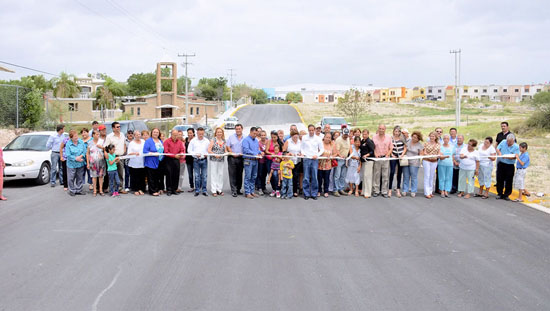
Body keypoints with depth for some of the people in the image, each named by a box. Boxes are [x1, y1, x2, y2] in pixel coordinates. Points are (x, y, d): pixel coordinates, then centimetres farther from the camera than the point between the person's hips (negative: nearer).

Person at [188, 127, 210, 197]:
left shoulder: (207, 141, 6)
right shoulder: (193, 141, 3)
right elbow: (189, 150, 4)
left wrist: (207, 154, -9)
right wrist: (195, 154, -11)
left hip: (204, 160, 1)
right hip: (196, 160, -1)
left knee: (204, 176, 1)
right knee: (197, 176, 1)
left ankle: (204, 190, 8)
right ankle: (197, 190, 8)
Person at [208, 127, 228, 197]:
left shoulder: (224, 141, 11)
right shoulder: (213, 140, -2)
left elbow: (225, 150, 16)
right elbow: (209, 150, -7)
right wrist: (215, 155, -18)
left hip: (221, 160, 4)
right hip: (214, 160, -4)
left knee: (220, 174, 6)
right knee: (214, 174, -3)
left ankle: (219, 190, 14)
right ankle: (214, 190, 1)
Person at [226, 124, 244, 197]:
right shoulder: (231, 137, 6)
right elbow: (228, 147, 2)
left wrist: (243, 153, -11)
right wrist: (233, 154, -10)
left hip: (240, 158, 2)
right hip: (232, 158, -2)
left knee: (239, 175, 7)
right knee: (232, 174, -5)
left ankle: (238, 189, 17)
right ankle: (233, 191, -5)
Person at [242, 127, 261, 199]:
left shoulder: (256, 140, 18)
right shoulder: (246, 140, -6)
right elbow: (246, 150, -17)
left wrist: (260, 152, 1)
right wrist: (255, 154, -19)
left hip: (255, 160, 8)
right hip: (248, 160, -8)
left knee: (254, 177, 11)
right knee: (248, 177, -6)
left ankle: (252, 191, 18)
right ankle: (247, 193, -4)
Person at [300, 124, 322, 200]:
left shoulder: (318, 139, 5)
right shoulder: (304, 138, 6)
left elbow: (321, 149, 10)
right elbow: (302, 147, 11)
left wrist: (317, 155, -5)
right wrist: (302, 153, -8)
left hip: (315, 160, 0)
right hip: (306, 159, 0)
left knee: (314, 177, -1)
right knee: (306, 178, -1)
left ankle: (314, 194, 8)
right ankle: (306, 194, 6)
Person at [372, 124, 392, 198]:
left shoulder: (388, 137, 7)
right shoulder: (374, 137, 5)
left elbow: (391, 148, 9)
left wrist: (387, 155, -6)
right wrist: (375, 154, -9)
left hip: (385, 158, 1)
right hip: (377, 158, -1)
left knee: (385, 176, 1)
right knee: (376, 175, 0)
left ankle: (384, 191, 8)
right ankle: (376, 191, 8)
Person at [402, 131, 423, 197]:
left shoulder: (420, 145, -3)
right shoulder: (408, 142, 6)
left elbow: (421, 155, 0)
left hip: (414, 163, -3)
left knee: (414, 177, 1)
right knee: (406, 177, 7)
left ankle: (413, 191, 9)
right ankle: (405, 190, 15)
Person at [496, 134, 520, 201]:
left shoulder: (516, 147, -8)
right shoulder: (503, 142, 1)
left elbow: (515, 156, -15)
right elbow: (497, 149, 5)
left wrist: (507, 157, -30)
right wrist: (499, 153, -16)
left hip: (510, 166, -3)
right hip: (501, 164, 3)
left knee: (508, 181, 2)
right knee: (499, 179, 7)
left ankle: (506, 195, 14)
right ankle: (500, 194, 19)